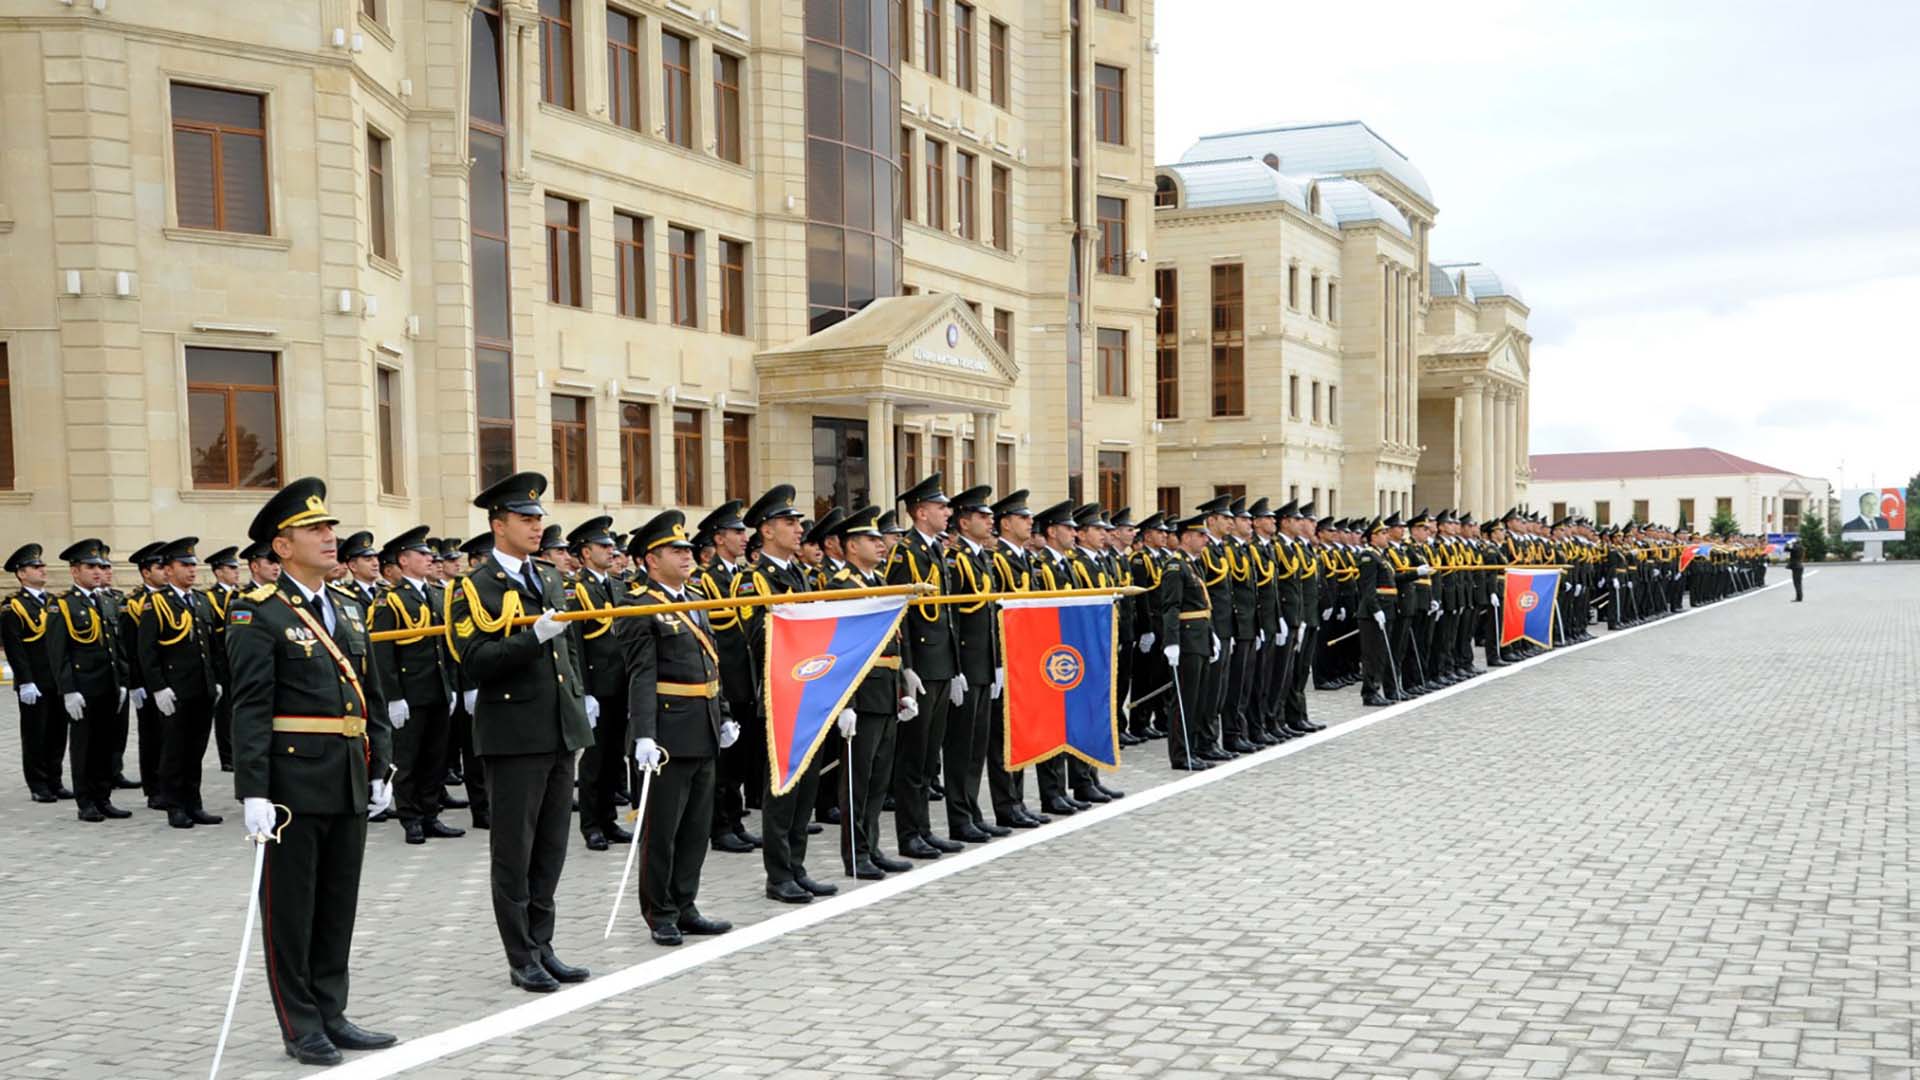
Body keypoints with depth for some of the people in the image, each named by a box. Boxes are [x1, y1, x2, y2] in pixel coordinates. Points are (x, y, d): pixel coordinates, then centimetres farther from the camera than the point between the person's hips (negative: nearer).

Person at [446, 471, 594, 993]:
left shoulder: (548, 579, 15)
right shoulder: (474, 588, -7)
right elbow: (474, 660, -18)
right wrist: (533, 637, -25)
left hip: (561, 731, 7)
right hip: (514, 734, -7)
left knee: (551, 846, 12)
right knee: (514, 850, 3)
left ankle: (541, 946, 23)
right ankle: (522, 957, 13)